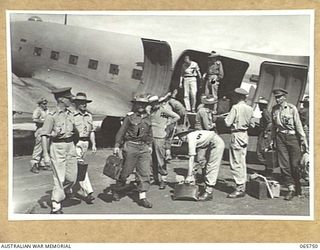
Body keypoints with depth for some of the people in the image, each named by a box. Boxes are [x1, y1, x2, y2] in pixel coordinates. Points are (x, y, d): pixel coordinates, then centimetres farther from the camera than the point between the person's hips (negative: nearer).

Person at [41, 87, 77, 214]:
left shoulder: (70, 114, 10)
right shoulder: (52, 116, -10)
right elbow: (44, 136, -11)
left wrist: (74, 148, 22)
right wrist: (45, 155, -16)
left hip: (70, 146, 6)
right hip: (57, 147, -6)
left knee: (72, 176, 6)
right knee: (59, 178, -4)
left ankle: (65, 190, 38)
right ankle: (56, 206, 6)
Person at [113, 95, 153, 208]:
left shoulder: (147, 117, 10)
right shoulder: (130, 117, -4)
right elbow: (121, 131, -4)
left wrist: (150, 145, 16)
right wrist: (117, 146, -8)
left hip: (144, 147, 4)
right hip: (131, 146, -4)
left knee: (145, 172, -1)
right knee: (126, 170, 6)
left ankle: (142, 197, 3)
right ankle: (117, 190, 28)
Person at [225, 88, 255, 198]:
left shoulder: (236, 107, -15)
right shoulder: (250, 109, 5)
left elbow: (228, 123, -15)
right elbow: (252, 124, 12)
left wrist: (226, 118, 4)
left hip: (236, 135, -8)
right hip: (245, 135, 8)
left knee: (236, 163, -3)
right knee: (242, 162, 15)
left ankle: (240, 188, -4)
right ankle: (242, 187, 22)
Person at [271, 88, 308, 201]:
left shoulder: (292, 108, -3)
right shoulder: (274, 109, 9)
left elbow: (298, 124, -4)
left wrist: (303, 139, -6)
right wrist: (273, 139, 16)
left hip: (292, 137, -3)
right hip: (280, 137, 3)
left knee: (294, 164, 0)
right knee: (284, 165, -2)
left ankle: (298, 187, 22)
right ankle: (291, 188, 7)